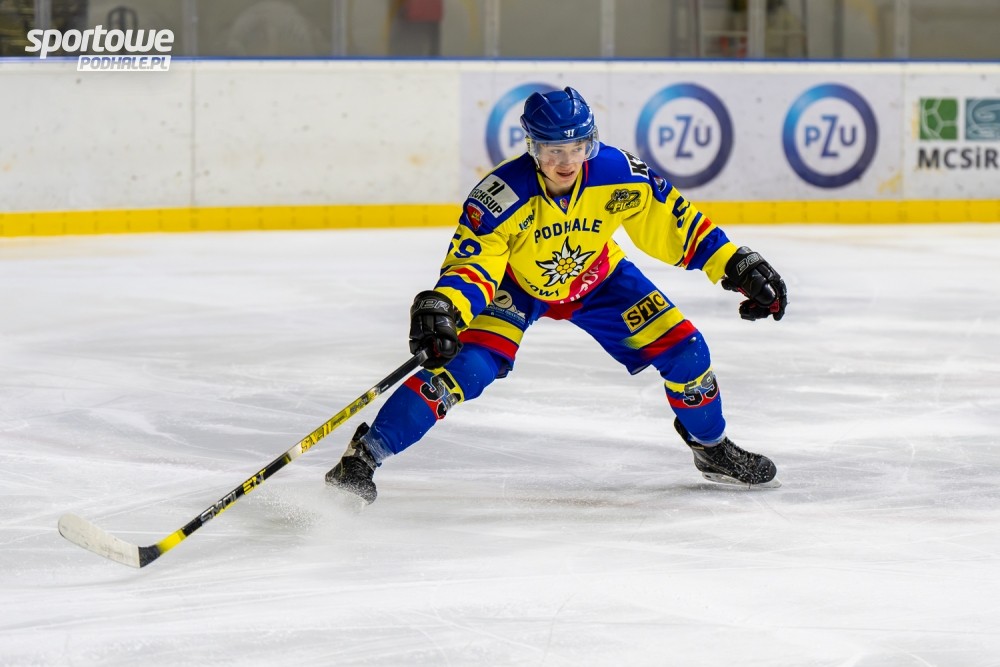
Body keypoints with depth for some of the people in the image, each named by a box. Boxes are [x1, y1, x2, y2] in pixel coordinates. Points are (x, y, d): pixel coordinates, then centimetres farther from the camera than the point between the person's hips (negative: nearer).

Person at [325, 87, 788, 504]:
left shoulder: (620, 175, -27)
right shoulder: (502, 195, -35)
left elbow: (674, 220, -13)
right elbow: (470, 264, -38)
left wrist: (738, 266, -13)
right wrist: (442, 309, -58)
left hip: (597, 279, 4)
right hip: (514, 285, -4)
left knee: (682, 348, -3)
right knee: (466, 364, -26)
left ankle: (713, 449, 25)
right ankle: (364, 455, -22)